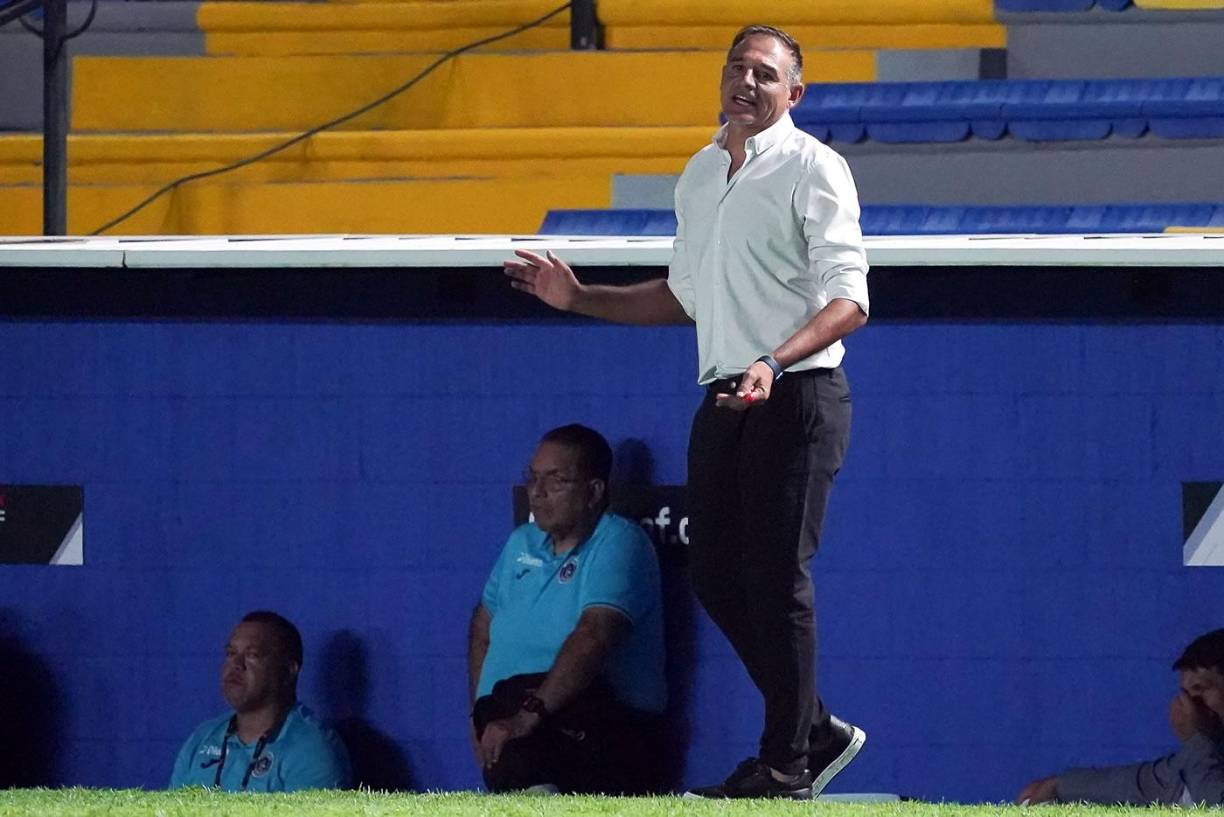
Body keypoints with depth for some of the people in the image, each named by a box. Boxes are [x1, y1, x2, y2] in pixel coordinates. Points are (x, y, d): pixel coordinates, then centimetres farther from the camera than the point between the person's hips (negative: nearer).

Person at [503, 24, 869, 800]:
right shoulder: (699, 174, 17)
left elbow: (849, 299, -16)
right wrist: (579, 298, 19)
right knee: (716, 575, 7)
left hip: (796, 396, -8)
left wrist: (776, 362, -31)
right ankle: (817, 731, 20)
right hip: (724, 400, 8)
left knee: (776, 577, -8)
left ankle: (788, 765, -1)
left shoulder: (813, 169, -8)